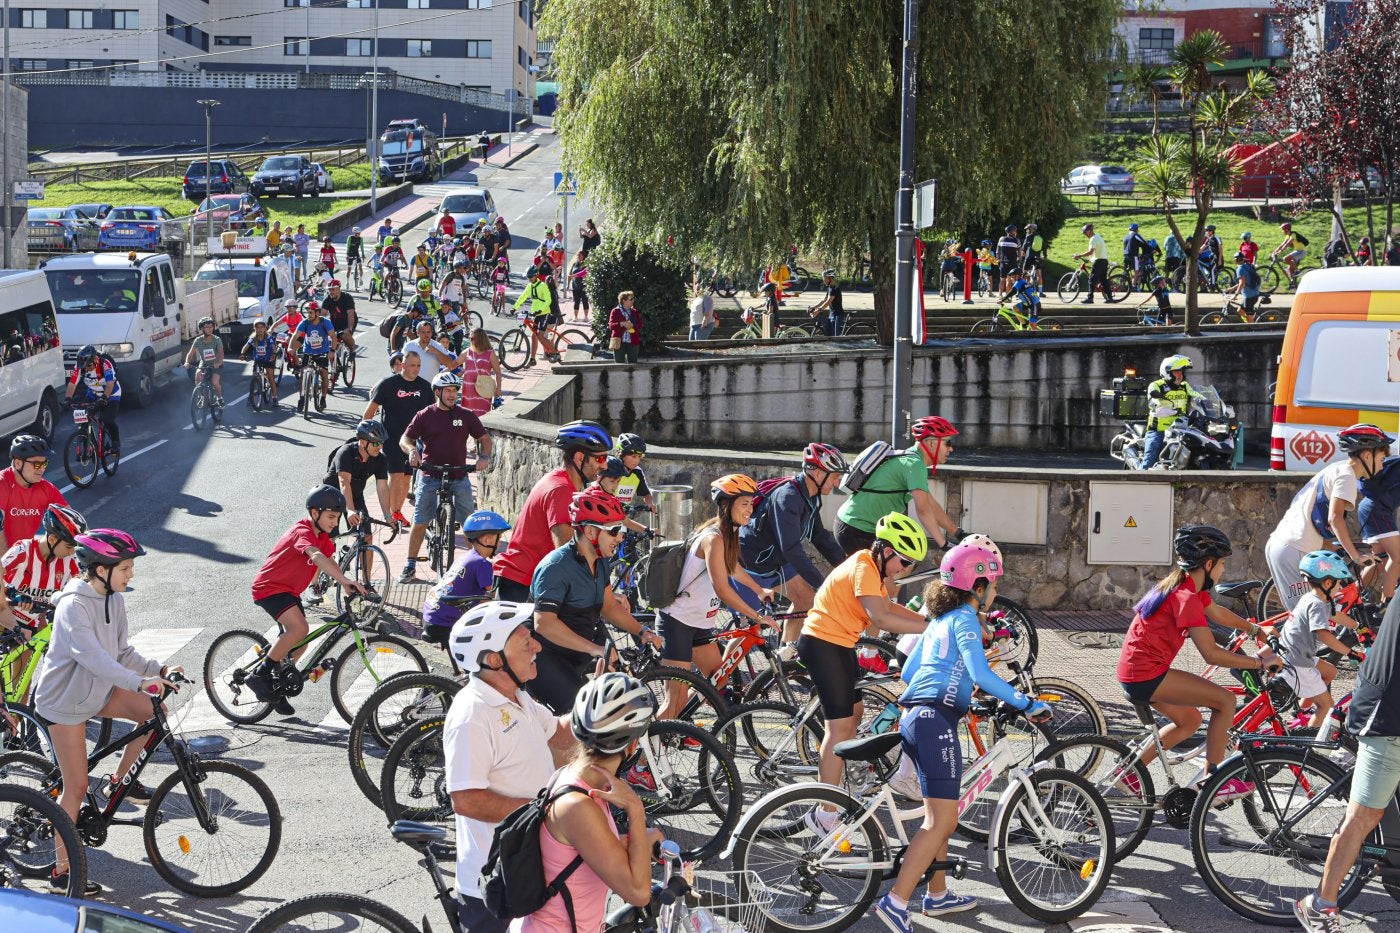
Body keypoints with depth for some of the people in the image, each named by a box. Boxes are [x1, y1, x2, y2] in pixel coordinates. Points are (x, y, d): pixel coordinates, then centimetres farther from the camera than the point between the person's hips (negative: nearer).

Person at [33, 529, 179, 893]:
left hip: (97, 690, 8)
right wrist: (140, 682, -46)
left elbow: (121, 653, 5)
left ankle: (120, 779, 12)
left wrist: (158, 670, -9)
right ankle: (61, 872, 4)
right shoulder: (74, 607, -27)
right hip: (64, 699, -8)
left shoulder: (114, 599, -1)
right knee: (77, 787, -5)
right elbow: (94, 658, -37)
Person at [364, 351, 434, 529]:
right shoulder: (388, 383, -8)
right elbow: (371, 409, -4)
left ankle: (398, 511, 22)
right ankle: (392, 514, -9)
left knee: (406, 477, 8)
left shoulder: (425, 386, 5)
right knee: (397, 475, -14)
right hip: (392, 438, -4)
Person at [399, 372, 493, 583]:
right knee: (419, 523, 2)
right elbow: (404, 439, -2)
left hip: (459, 475, 1)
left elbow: (485, 438, 10)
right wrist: (412, 450, -24)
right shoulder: (425, 416, 2)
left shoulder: (466, 416, 5)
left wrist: (484, 457, -10)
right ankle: (409, 566, 12)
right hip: (430, 476, -1)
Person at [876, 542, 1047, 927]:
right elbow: (981, 674, -17)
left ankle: (938, 895, 28)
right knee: (941, 820, -11)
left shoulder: (938, 621, 22)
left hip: (915, 718, 10)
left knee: (941, 816, 19)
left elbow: (907, 672, 26)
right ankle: (895, 902, -18)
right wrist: (1026, 703, -14)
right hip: (936, 721, -10)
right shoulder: (965, 618, -4)